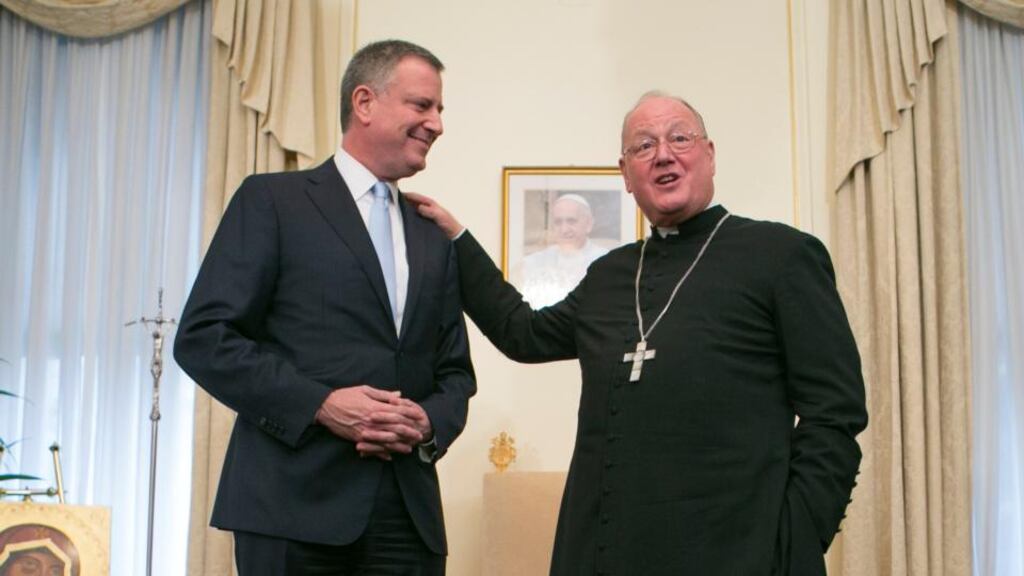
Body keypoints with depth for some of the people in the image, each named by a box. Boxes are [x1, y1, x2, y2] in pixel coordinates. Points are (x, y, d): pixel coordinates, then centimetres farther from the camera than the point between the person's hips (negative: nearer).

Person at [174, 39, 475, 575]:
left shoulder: (435, 236, 17)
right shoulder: (272, 200, 2)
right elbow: (203, 337, -5)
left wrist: (429, 422, -4)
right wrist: (321, 403, -15)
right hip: (295, 503, -4)